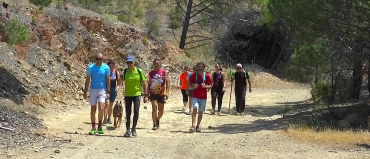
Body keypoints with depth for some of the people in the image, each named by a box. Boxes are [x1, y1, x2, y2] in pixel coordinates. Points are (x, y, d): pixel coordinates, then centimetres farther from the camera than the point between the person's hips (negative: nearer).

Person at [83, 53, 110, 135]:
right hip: (93, 90, 1)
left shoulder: (106, 68, 0)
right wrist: (85, 92, 2)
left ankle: (99, 126, 2)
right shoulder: (91, 67, 1)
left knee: (101, 108, -15)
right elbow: (87, 80, 6)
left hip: (102, 90, -1)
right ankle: (93, 128, 13)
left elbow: (108, 80, 3)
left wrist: (108, 92, -4)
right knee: (93, 110, 4)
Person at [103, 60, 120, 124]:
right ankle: (105, 118, -18)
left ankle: (109, 118, 21)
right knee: (107, 103, -16)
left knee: (111, 104, 11)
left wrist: (117, 87, -11)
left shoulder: (116, 72, 2)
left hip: (113, 89, 3)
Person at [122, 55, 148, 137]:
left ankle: (134, 129, 11)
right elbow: (123, 82, 2)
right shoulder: (125, 71, 1)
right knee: (128, 113, 4)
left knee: (136, 111, -7)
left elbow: (144, 83, 1)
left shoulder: (139, 71, -3)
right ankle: (128, 130, 13)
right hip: (127, 95, 2)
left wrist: (146, 95, 0)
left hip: (137, 94, -1)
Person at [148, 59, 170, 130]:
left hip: (161, 94, 0)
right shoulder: (151, 73, 6)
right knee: (154, 107, -20)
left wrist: (167, 92, -14)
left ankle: (157, 120, 39)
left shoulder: (163, 72, -1)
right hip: (153, 93, 0)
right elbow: (149, 84, 14)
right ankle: (154, 124, -18)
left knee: (161, 110, 10)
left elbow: (167, 82, -3)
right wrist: (148, 94, 13)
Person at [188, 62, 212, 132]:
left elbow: (210, 85, 4)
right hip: (195, 96, -1)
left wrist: (205, 86, -17)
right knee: (195, 109, -17)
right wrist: (193, 86, -11)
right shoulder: (194, 75, 0)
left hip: (203, 97, 1)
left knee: (201, 112, 7)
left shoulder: (207, 76, -1)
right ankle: (193, 126, -20)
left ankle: (198, 126, 20)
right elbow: (189, 83, 9)